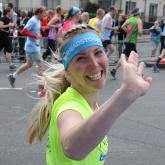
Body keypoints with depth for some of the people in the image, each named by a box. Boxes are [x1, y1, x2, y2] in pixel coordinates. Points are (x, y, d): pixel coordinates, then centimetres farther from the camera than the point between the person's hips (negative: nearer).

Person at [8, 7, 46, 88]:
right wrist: (35, 36, -23)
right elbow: (23, 31, -23)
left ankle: (13, 76, 25)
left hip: (34, 46, 10)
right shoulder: (33, 21, -19)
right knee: (40, 64, -3)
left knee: (29, 64, 18)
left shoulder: (38, 21, 9)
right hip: (32, 47, -10)